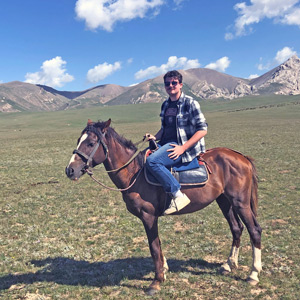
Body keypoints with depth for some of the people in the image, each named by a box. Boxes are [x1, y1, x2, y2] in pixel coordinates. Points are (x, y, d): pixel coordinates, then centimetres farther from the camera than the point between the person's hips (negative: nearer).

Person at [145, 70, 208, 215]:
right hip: (165, 144, 9)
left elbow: (202, 130, -12)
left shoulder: (189, 103, -7)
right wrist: (155, 137, 5)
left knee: (152, 161, -30)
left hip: (184, 147, -9)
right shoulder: (165, 104, 15)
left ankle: (178, 196, -24)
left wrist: (183, 148, -20)